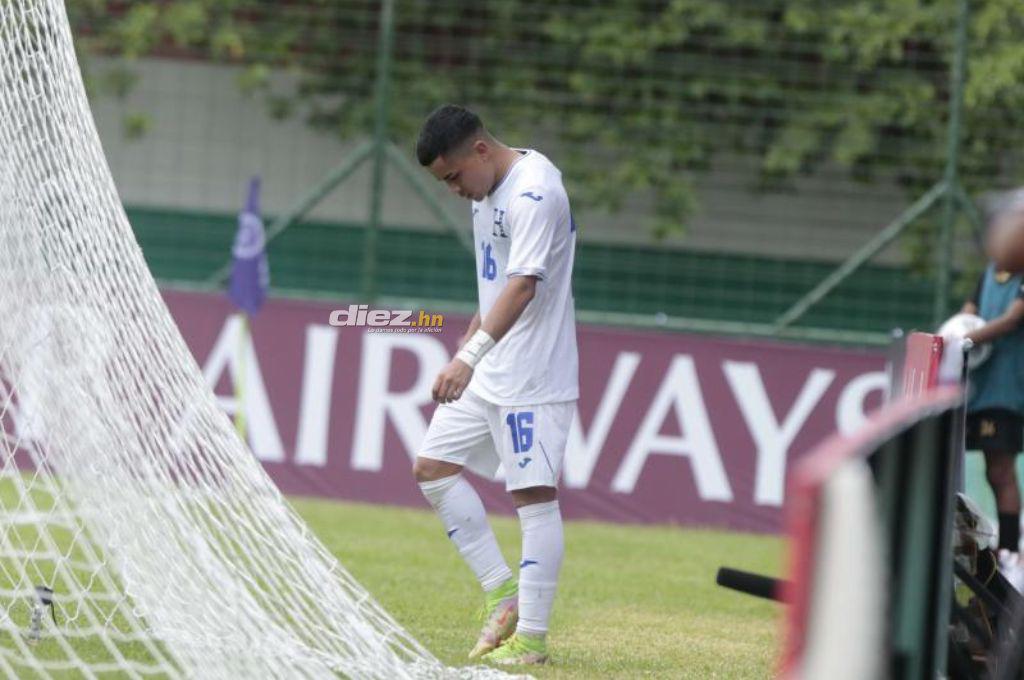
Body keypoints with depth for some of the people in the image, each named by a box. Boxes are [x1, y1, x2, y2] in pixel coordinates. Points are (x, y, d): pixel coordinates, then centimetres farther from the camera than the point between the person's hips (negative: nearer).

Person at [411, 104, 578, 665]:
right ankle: (503, 593, 11)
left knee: (533, 494, -7)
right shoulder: (489, 190, 12)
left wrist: (470, 356, -37)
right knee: (433, 466, 7)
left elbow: (523, 284, -29)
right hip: (488, 372, 10)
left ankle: (531, 635, -5)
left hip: (532, 375, -10)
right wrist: (467, 350, 23)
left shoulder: (534, 192, -19)